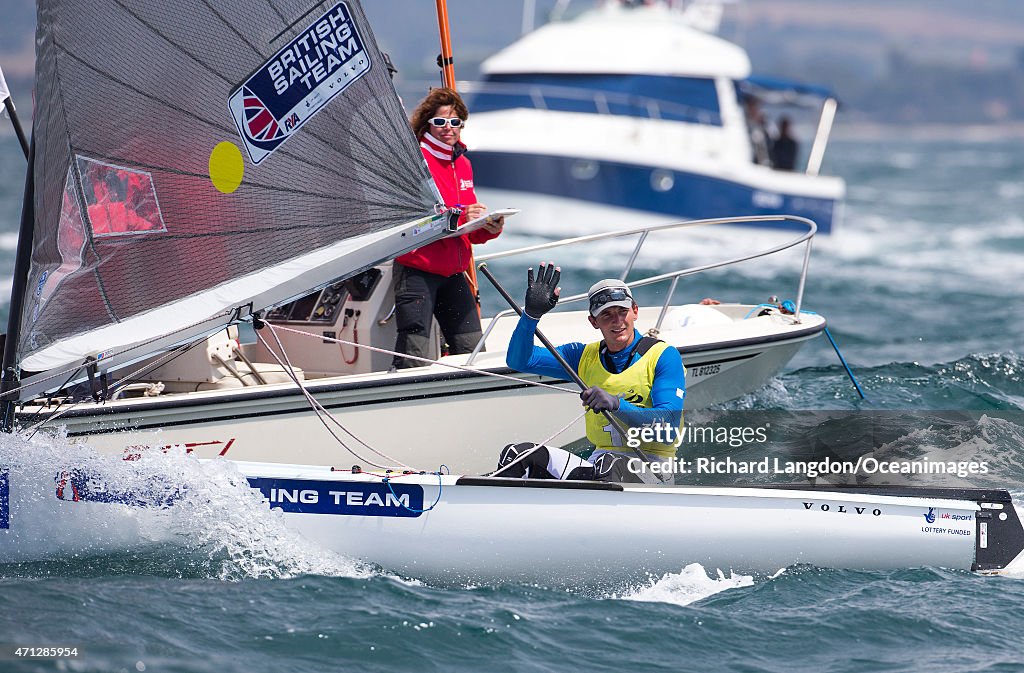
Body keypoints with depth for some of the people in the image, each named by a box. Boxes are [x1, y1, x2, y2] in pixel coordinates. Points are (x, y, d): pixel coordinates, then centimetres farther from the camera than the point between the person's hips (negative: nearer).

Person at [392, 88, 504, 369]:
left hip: (454, 272, 7)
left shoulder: (462, 164, 16)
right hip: (417, 270, -7)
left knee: (473, 352, 1)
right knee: (413, 358, -11)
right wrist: (457, 216, -24)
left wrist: (490, 228, -3)